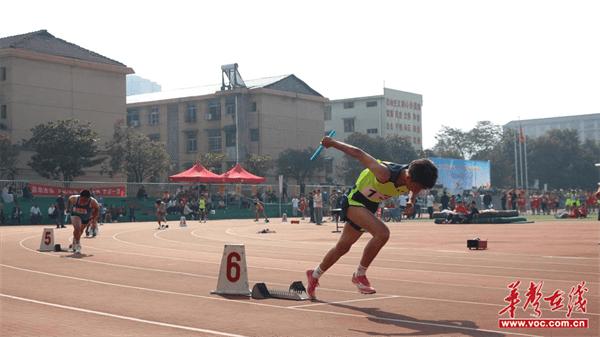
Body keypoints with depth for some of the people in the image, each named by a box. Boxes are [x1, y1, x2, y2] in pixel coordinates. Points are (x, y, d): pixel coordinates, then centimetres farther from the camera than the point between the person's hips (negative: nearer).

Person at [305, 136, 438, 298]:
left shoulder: (411, 179, -16)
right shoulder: (385, 174, -37)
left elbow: (414, 189, 11)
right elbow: (358, 153, -28)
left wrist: (411, 200, -10)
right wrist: (333, 142, -17)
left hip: (370, 207, 8)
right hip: (355, 201, -8)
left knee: (342, 247, 19)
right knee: (382, 233, -30)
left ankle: (314, 275, 39)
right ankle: (360, 274, -12)